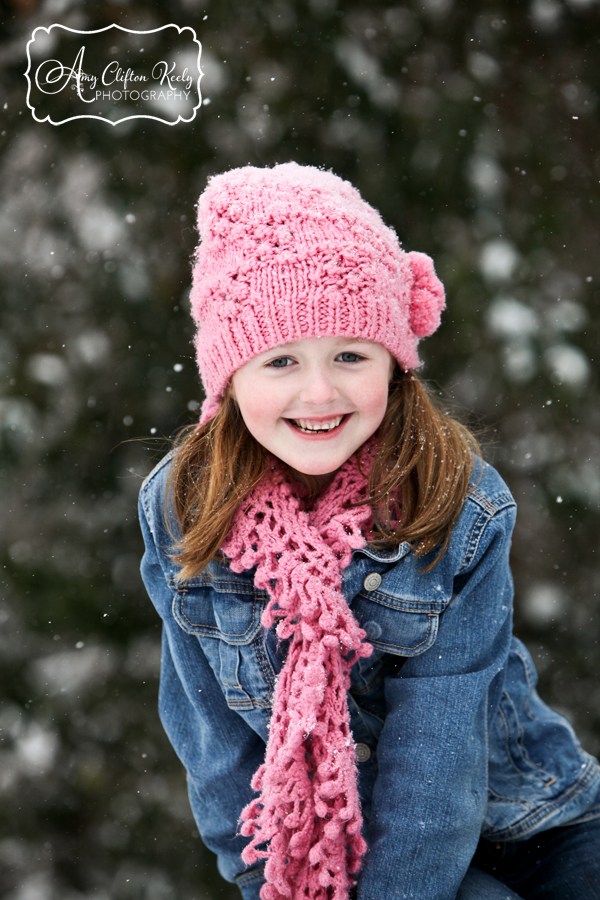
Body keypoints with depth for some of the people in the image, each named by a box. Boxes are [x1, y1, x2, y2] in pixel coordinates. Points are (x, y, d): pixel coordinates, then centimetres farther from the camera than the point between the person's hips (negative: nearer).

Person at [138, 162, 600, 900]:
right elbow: (211, 723, -4)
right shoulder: (179, 508, -10)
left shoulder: (465, 511, -15)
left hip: (507, 820, 1)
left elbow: (438, 737, -16)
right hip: (312, 835, 0)